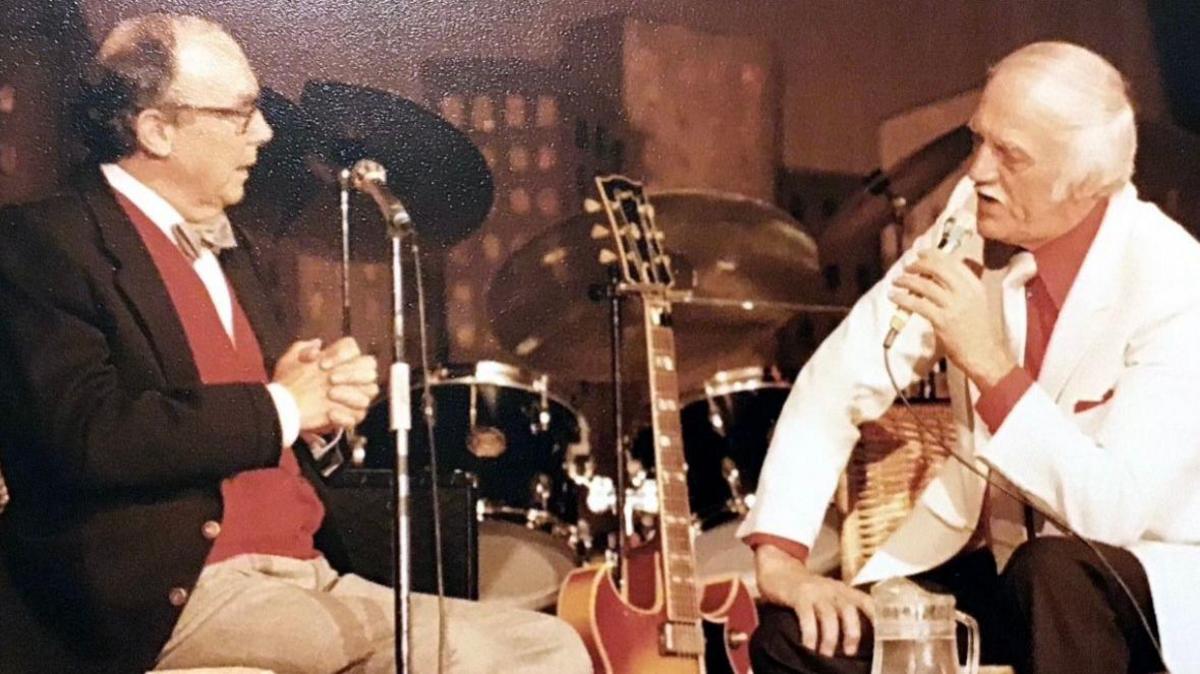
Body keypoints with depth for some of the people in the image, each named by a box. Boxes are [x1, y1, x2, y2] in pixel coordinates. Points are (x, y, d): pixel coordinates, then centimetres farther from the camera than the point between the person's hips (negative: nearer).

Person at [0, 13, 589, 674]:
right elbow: (90, 435, -22)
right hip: (180, 592, -8)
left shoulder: (226, 244, 20)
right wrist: (279, 406, -11)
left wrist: (323, 390, 2)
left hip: (309, 574, 8)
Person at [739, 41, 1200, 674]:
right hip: (986, 548, 5)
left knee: (1052, 575, -37)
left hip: (1143, 577, -4)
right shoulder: (972, 221, -8)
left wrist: (990, 364, -35)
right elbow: (839, 380, -5)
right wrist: (779, 555, -15)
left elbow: (1116, 511, -29)